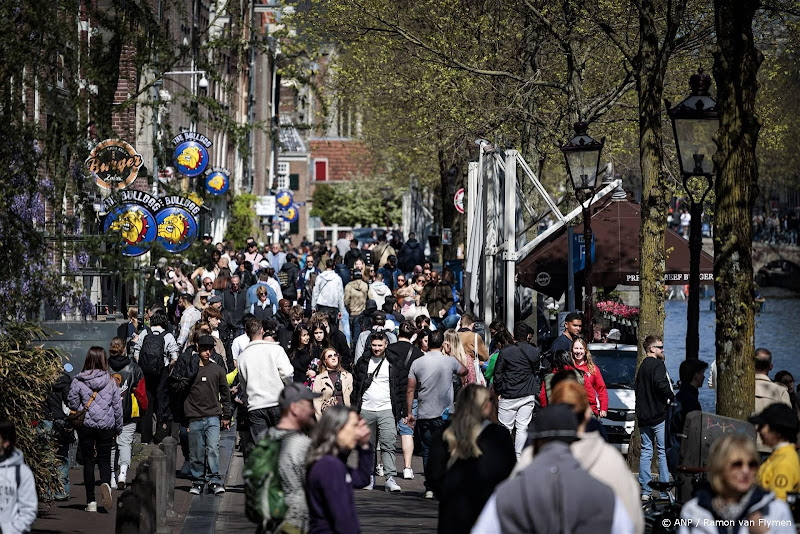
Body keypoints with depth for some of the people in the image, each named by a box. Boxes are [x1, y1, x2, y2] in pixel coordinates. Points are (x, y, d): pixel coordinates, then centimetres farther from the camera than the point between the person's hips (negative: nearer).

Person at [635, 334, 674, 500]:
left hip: (643, 417, 8)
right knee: (664, 452, -4)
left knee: (646, 451, 9)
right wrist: (672, 398, -11)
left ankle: (645, 490, 8)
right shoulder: (658, 364, -10)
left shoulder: (642, 367, 17)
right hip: (658, 415, -8)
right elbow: (660, 384, -25)